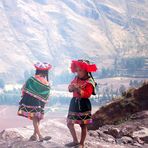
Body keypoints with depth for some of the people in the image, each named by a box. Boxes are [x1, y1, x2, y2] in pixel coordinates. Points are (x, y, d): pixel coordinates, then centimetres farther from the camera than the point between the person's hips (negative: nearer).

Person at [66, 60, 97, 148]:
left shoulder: (89, 82, -13)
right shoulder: (76, 79, 7)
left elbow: (87, 94, -23)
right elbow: (70, 89, 8)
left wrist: (78, 89, -31)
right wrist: (71, 87, -15)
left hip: (84, 104, -7)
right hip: (74, 102, 7)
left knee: (83, 125, 2)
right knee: (70, 123, 9)